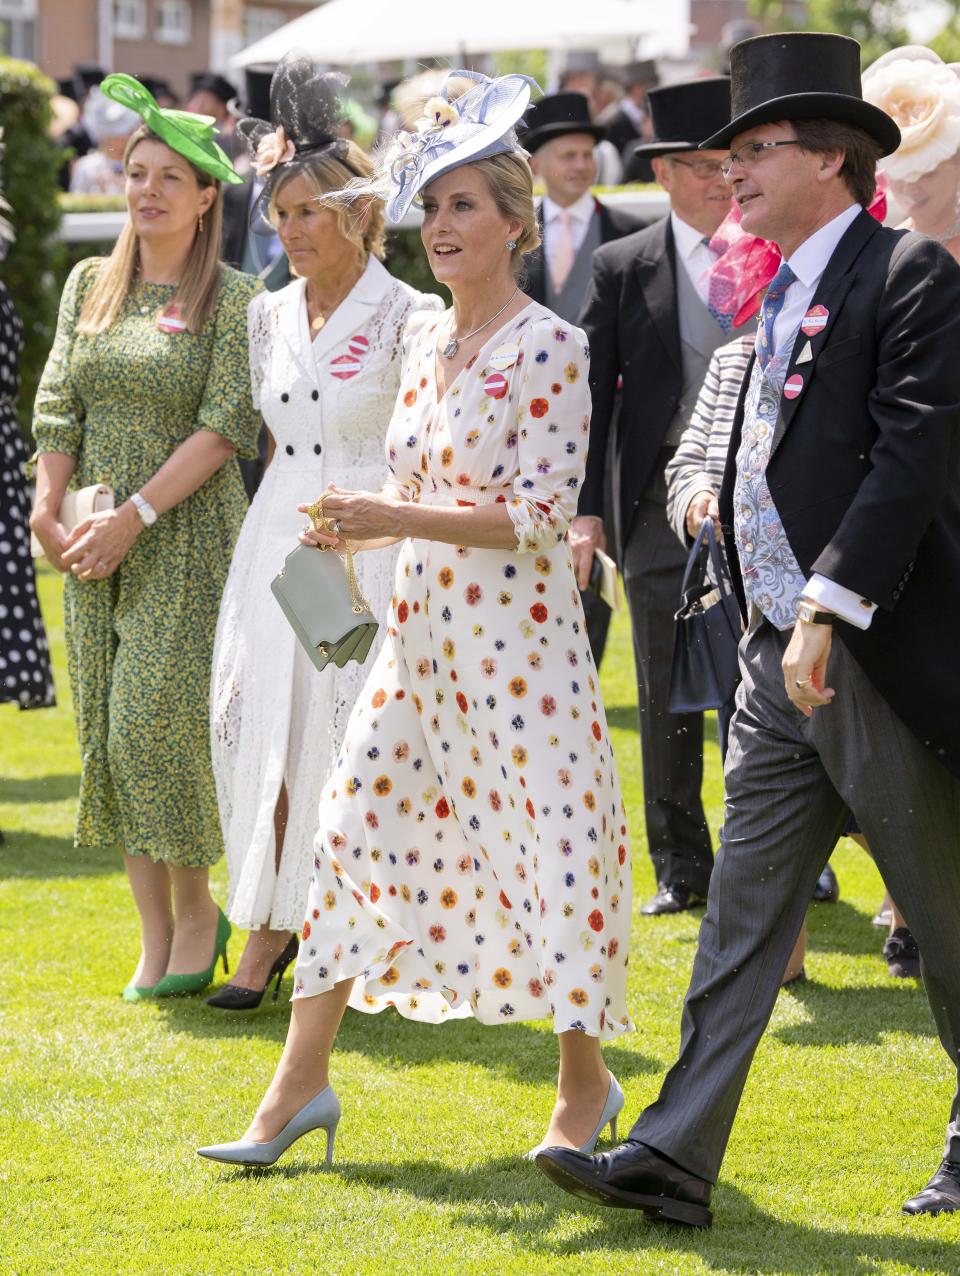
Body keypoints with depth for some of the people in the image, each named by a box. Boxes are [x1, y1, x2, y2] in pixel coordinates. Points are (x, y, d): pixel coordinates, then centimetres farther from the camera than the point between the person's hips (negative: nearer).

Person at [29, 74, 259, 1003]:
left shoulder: (231, 299, -4)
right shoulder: (89, 284, 11)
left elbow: (225, 426, -11)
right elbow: (58, 407, 7)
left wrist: (133, 517, -16)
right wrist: (48, 513, -5)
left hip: (188, 539, -5)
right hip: (99, 545, 5)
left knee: (159, 724, -10)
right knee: (111, 733, 4)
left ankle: (198, 907, 11)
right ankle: (155, 937, 11)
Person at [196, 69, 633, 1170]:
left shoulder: (549, 347, -11)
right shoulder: (427, 345, 12)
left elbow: (539, 510, -17)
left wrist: (392, 518, -21)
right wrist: (359, 524, 3)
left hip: (515, 633, -7)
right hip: (419, 628, 7)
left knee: (546, 849, -1)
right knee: (356, 830, 4)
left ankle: (585, 1084, 17)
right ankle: (299, 1088, 10)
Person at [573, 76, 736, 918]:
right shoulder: (622, 269, 5)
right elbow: (593, 396, 4)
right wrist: (587, 510, -3)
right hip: (661, 504, 1)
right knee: (667, 697, 6)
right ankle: (682, 864, 16)